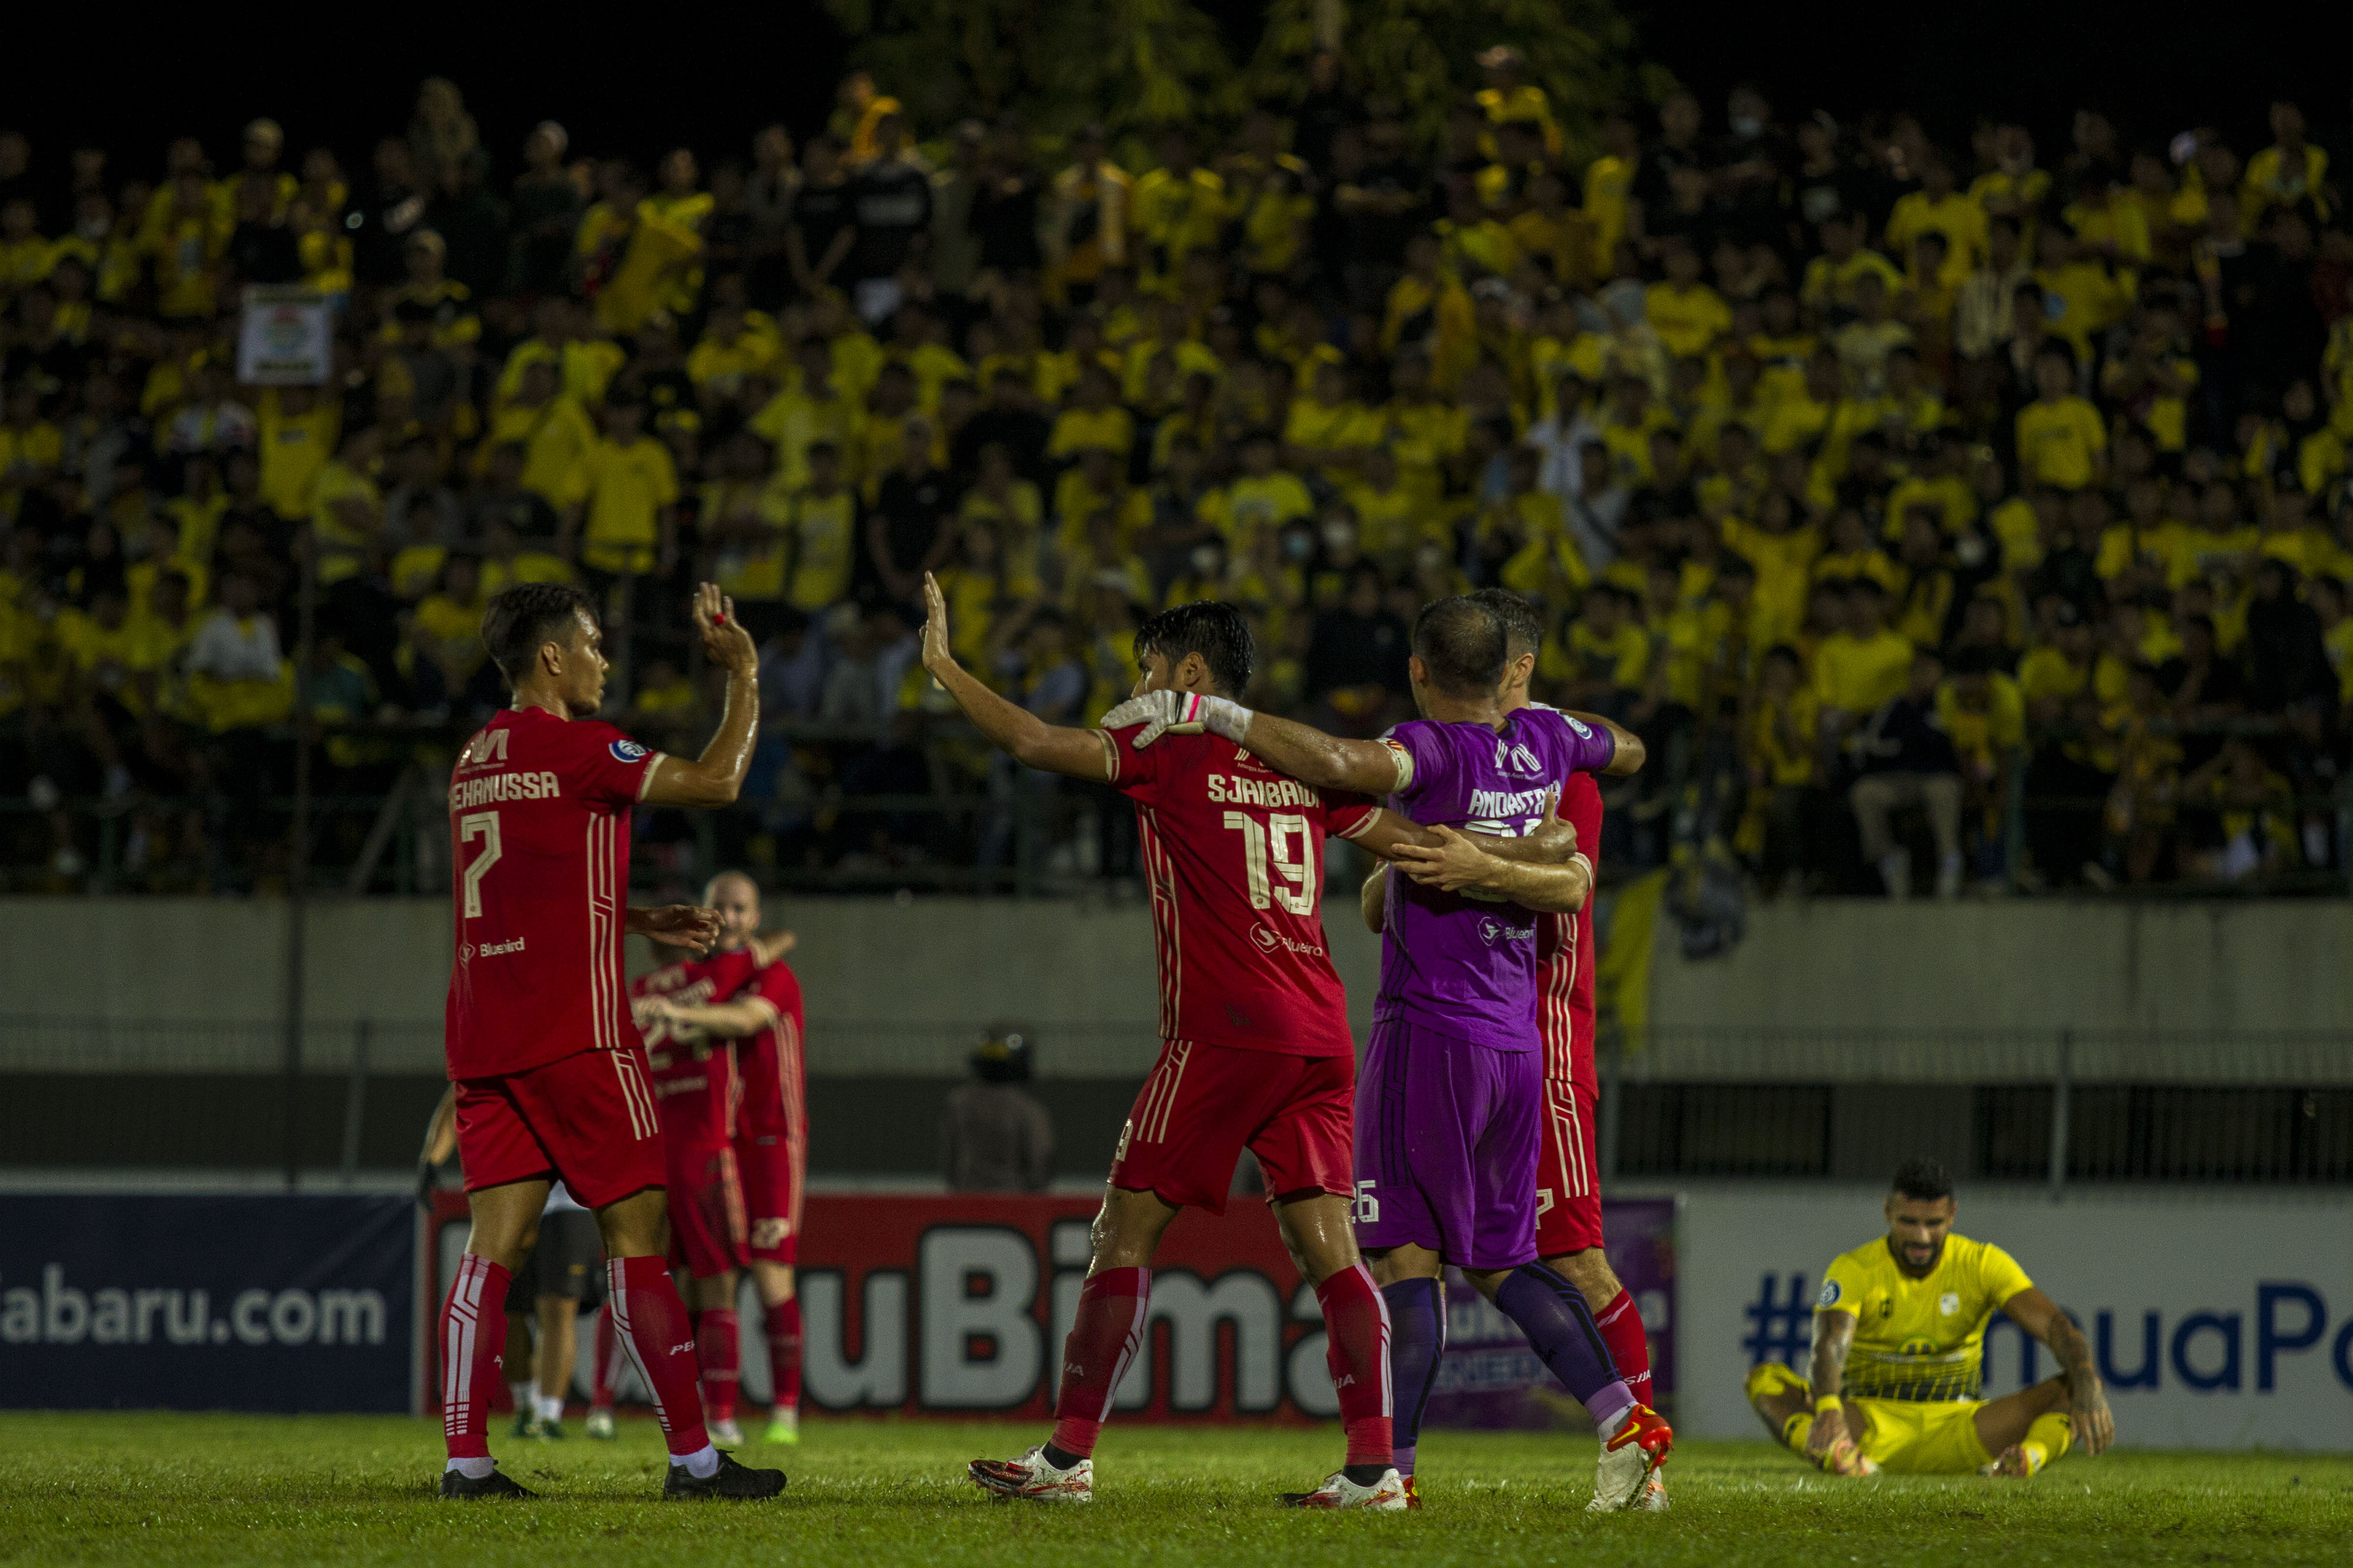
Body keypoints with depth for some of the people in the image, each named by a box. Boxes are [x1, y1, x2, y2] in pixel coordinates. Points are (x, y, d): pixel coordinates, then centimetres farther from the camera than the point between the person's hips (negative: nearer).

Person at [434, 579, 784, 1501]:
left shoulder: (477, 759, 16)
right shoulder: (573, 748, -9)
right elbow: (715, 783, -9)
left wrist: (642, 921, 27)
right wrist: (744, 676, 3)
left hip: (485, 1036, 7)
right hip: (571, 1033, -7)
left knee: (496, 1241, 2)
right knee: (636, 1232, -2)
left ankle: (465, 1459, -5)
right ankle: (692, 1457, -1)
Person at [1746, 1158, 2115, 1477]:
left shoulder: (1984, 1264, -4)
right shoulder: (1853, 1271, -9)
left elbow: (2058, 1328, -14)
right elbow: (1829, 1350, -27)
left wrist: (2088, 1392, -35)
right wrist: (1828, 1411, -50)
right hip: (1872, 1423, -1)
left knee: (2072, 1389, -19)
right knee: (1766, 1378, -28)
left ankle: (2025, 1459, -46)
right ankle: (1847, 1461, -52)